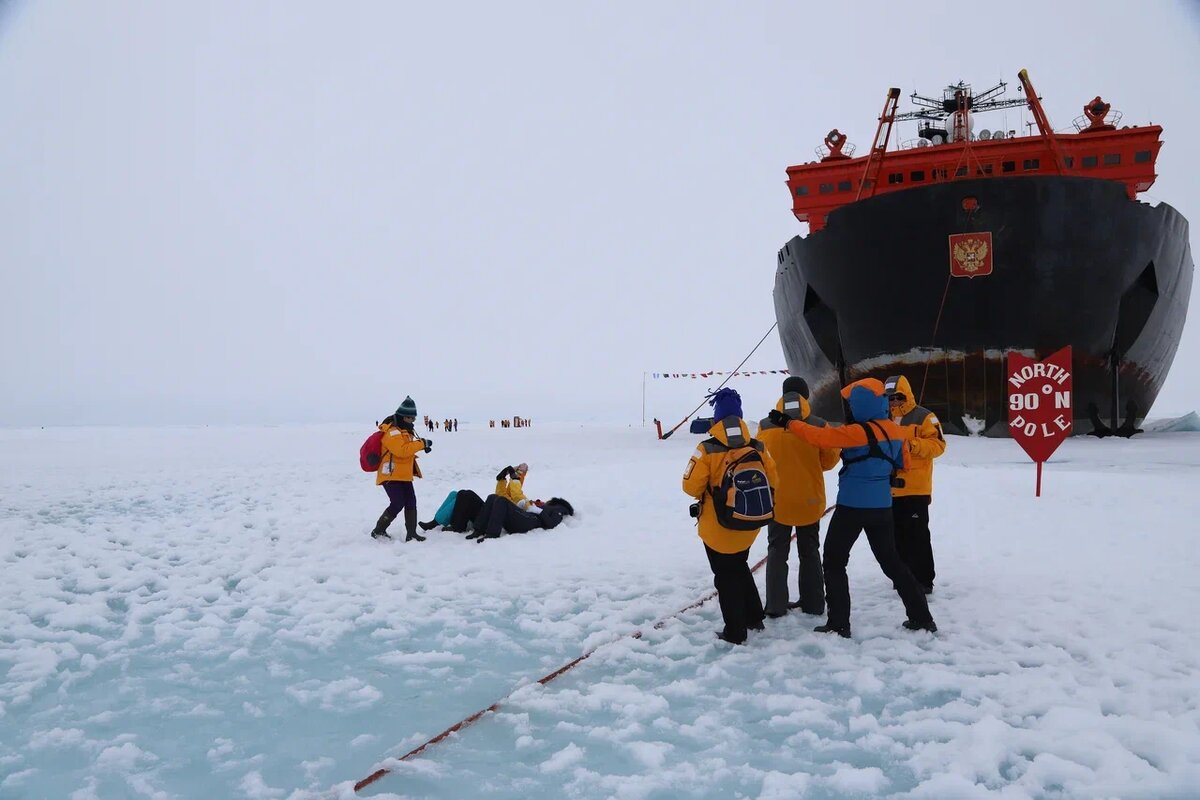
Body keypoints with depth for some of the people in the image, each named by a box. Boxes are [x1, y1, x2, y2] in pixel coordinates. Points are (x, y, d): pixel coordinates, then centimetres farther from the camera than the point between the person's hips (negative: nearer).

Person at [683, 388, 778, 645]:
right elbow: (773, 482, 1)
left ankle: (735, 632, 15)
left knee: (726, 577, 10)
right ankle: (754, 619, 36)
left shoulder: (708, 450, -19)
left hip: (718, 527, -4)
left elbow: (691, 486, -16)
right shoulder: (757, 448, -6)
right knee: (740, 567, 27)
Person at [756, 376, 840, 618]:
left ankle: (776, 605, 7)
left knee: (777, 551, 11)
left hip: (776, 500, 0)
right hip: (810, 500, 0)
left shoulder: (765, 426, -7)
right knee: (810, 551, 16)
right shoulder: (818, 425, -9)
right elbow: (829, 460, -2)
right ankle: (813, 603, 20)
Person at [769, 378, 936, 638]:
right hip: (882, 507, 7)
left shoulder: (858, 432, -18)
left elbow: (819, 436, -20)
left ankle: (838, 624, 4)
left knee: (833, 561, 7)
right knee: (891, 560, 21)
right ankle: (921, 617, 23)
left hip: (852, 506, -7)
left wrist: (788, 422, -11)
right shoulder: (896, 430, 3)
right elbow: (903, 464, 15)